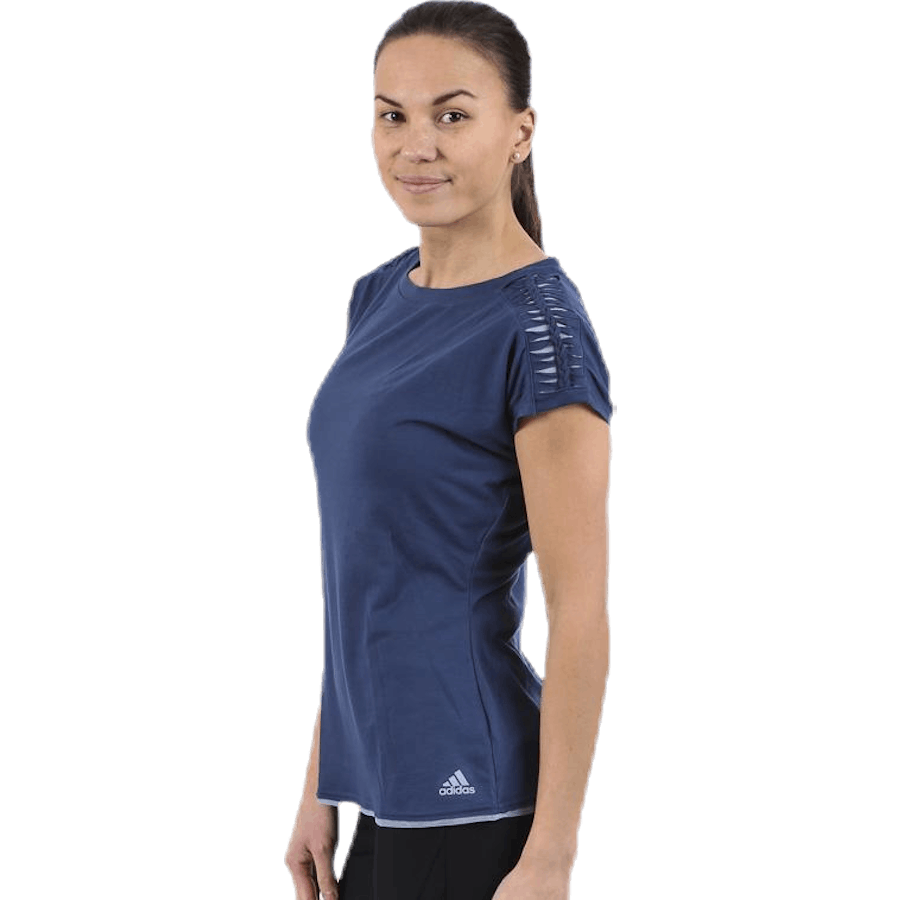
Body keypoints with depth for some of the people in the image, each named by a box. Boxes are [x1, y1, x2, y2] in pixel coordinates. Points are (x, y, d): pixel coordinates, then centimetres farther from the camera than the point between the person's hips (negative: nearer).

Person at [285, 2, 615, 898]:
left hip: (471, 808, -7)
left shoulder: (538, 326, -13)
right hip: (383, 793, 7)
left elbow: (581, 608, -16)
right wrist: (321, 785, 13)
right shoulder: (378, 297, 9)